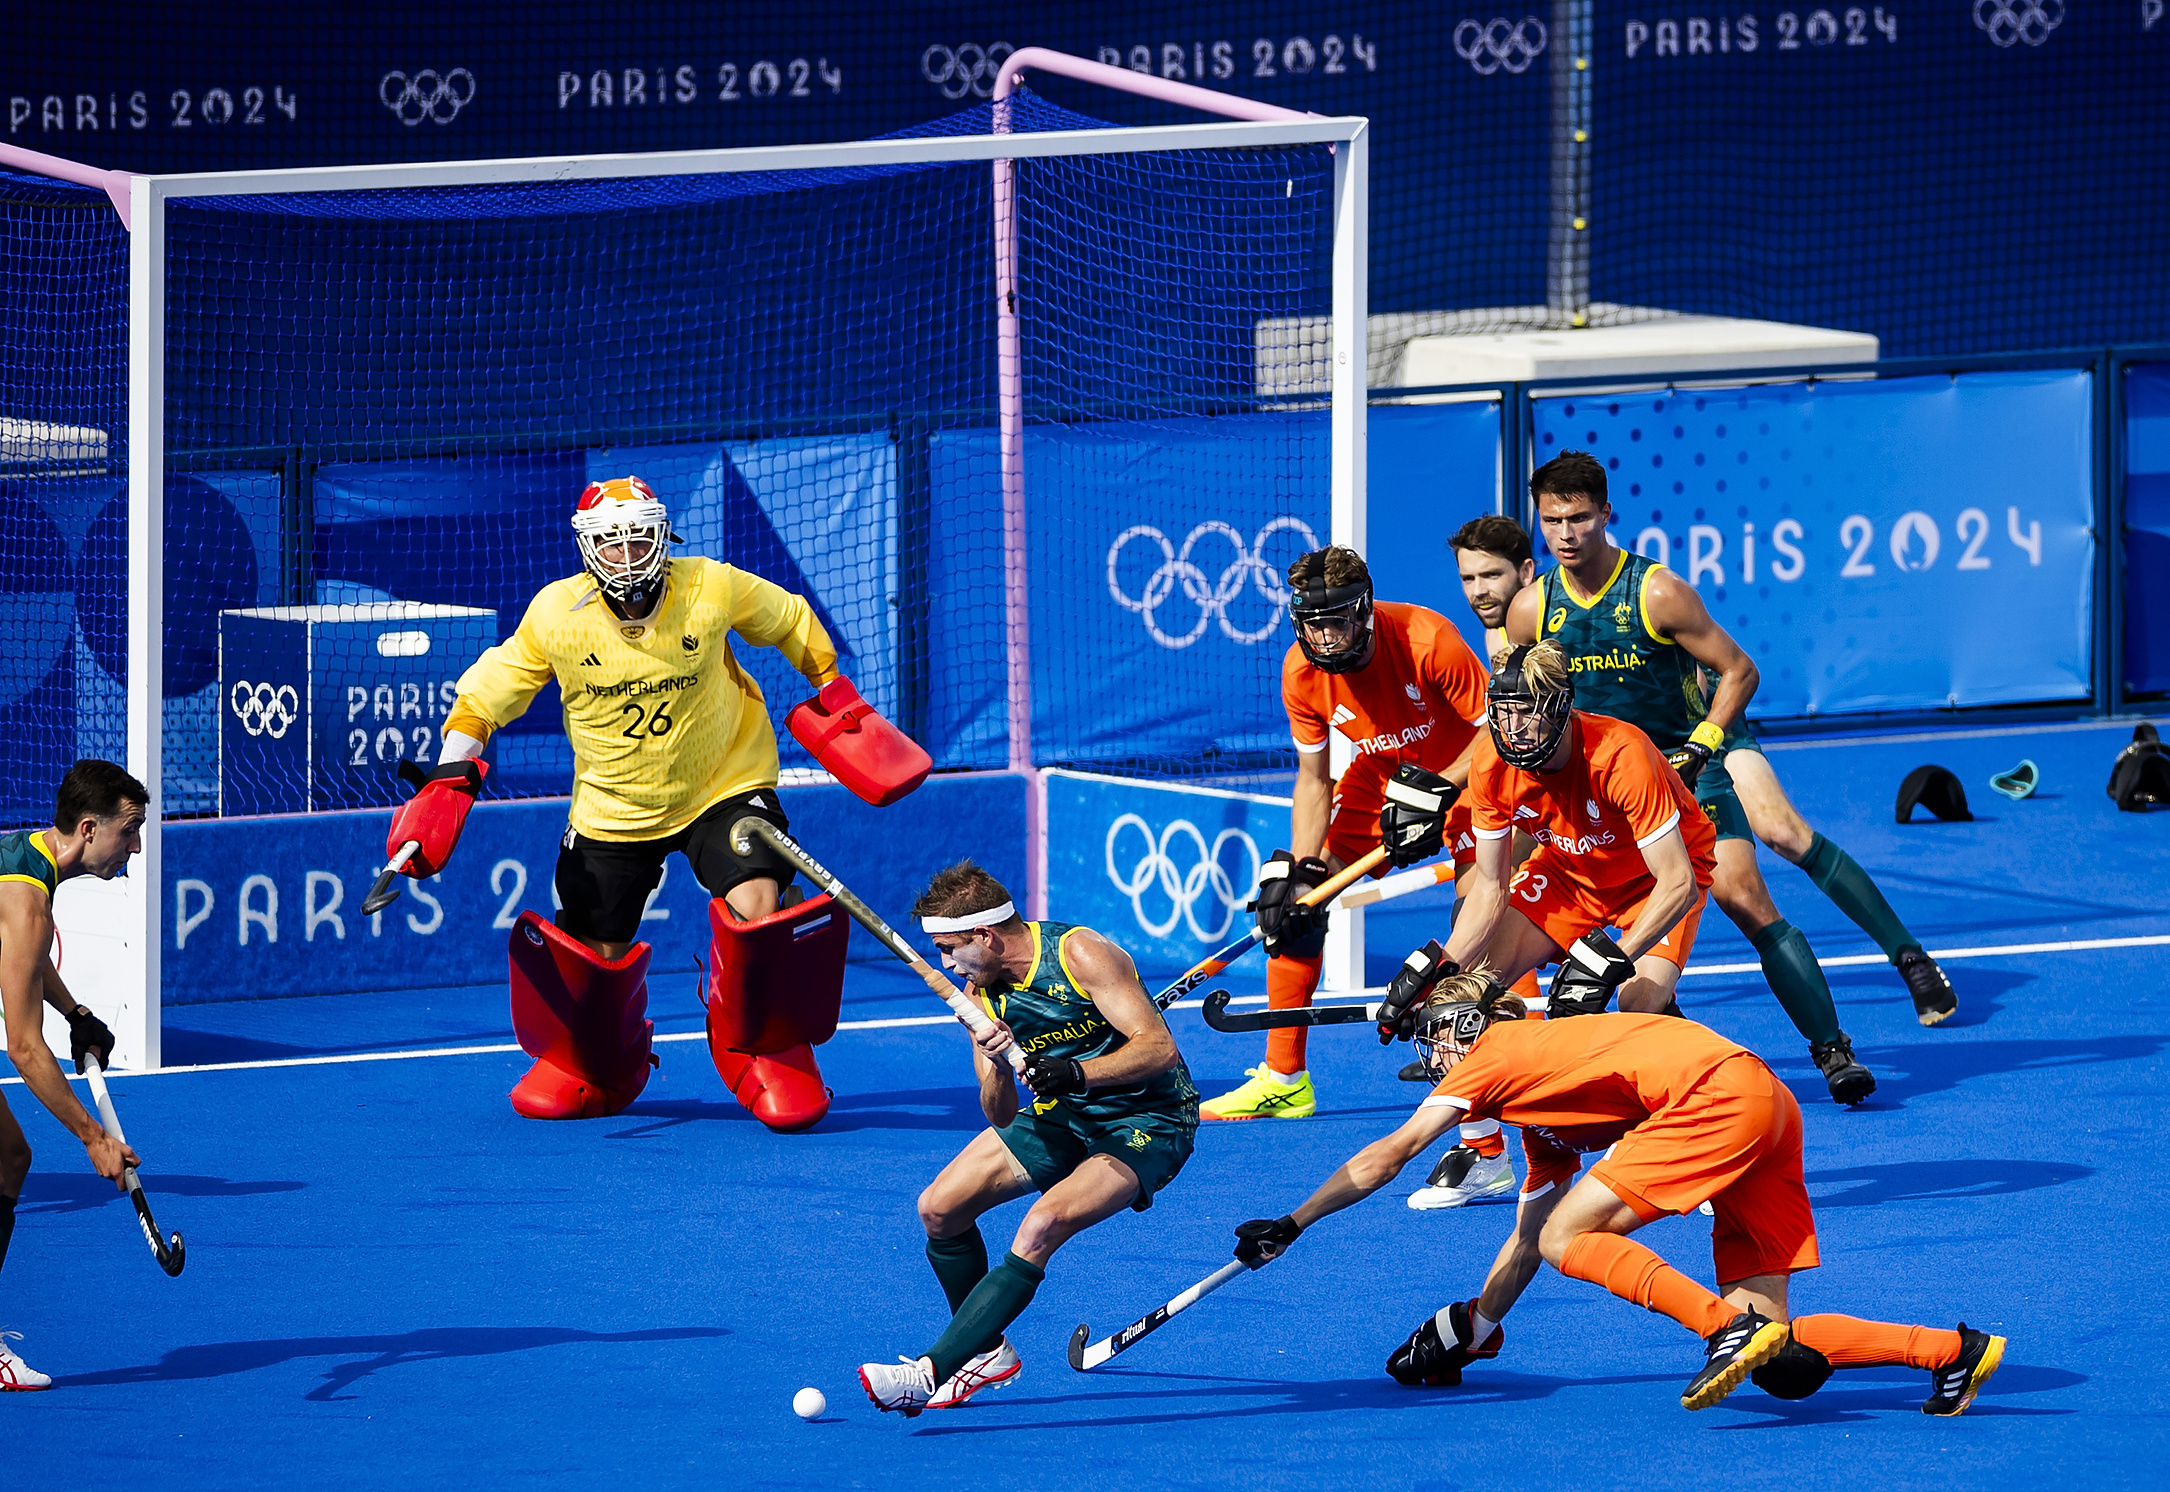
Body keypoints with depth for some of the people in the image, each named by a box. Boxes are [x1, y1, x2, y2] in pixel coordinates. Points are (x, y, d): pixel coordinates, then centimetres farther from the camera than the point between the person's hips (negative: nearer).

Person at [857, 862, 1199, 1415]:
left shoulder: (1080, 955, -20)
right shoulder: (981, 994, -1)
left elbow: (1159, 1048, -27)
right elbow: (1002, 1118, -3)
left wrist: (1075, 1073, -41)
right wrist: (998, 1069, -25)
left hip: (1148, 1125, -8)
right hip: (1062, 1118, 8)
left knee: (1041, 1227, -29)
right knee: (939, 1207, -3)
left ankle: (933, 1370, -29)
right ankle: (987, 1351, 16)